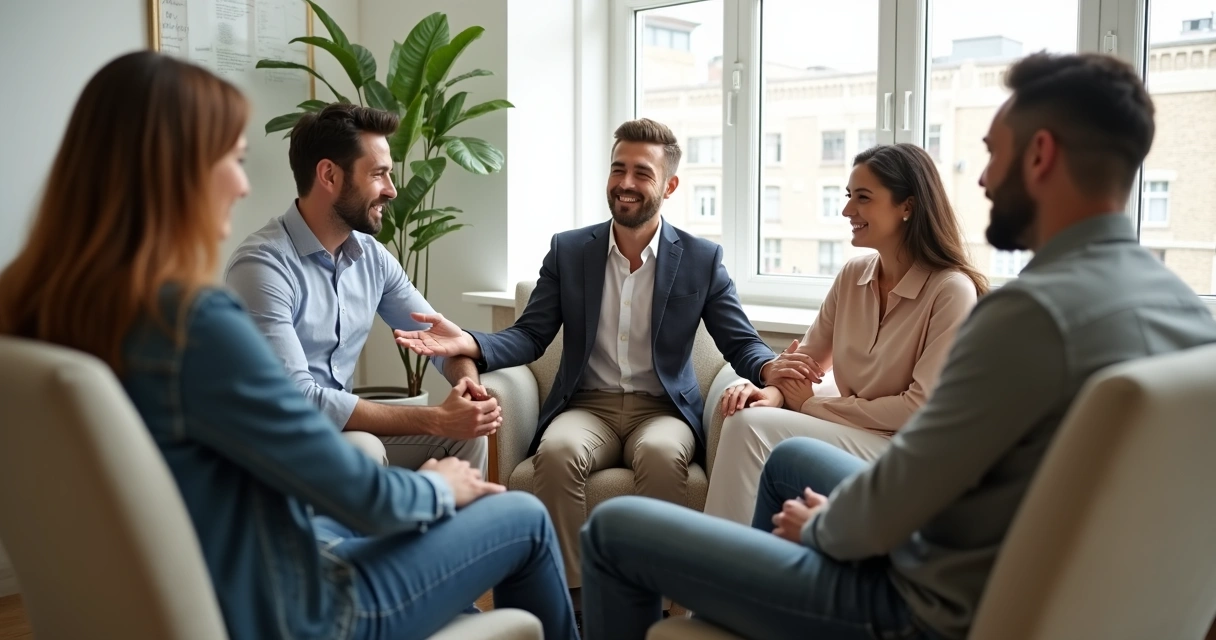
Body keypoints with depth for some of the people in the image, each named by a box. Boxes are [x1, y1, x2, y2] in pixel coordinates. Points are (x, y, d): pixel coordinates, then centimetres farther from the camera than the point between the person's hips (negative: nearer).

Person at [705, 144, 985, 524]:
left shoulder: (952, 290, -13)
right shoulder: (853, 276, 7)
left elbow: (922, 408, -16)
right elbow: (807, 360, 11)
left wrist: (811, 403, -11)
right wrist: (775, 391, -13)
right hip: (850, 435, 6)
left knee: (753, 426, -23)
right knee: (744, 416, -20)